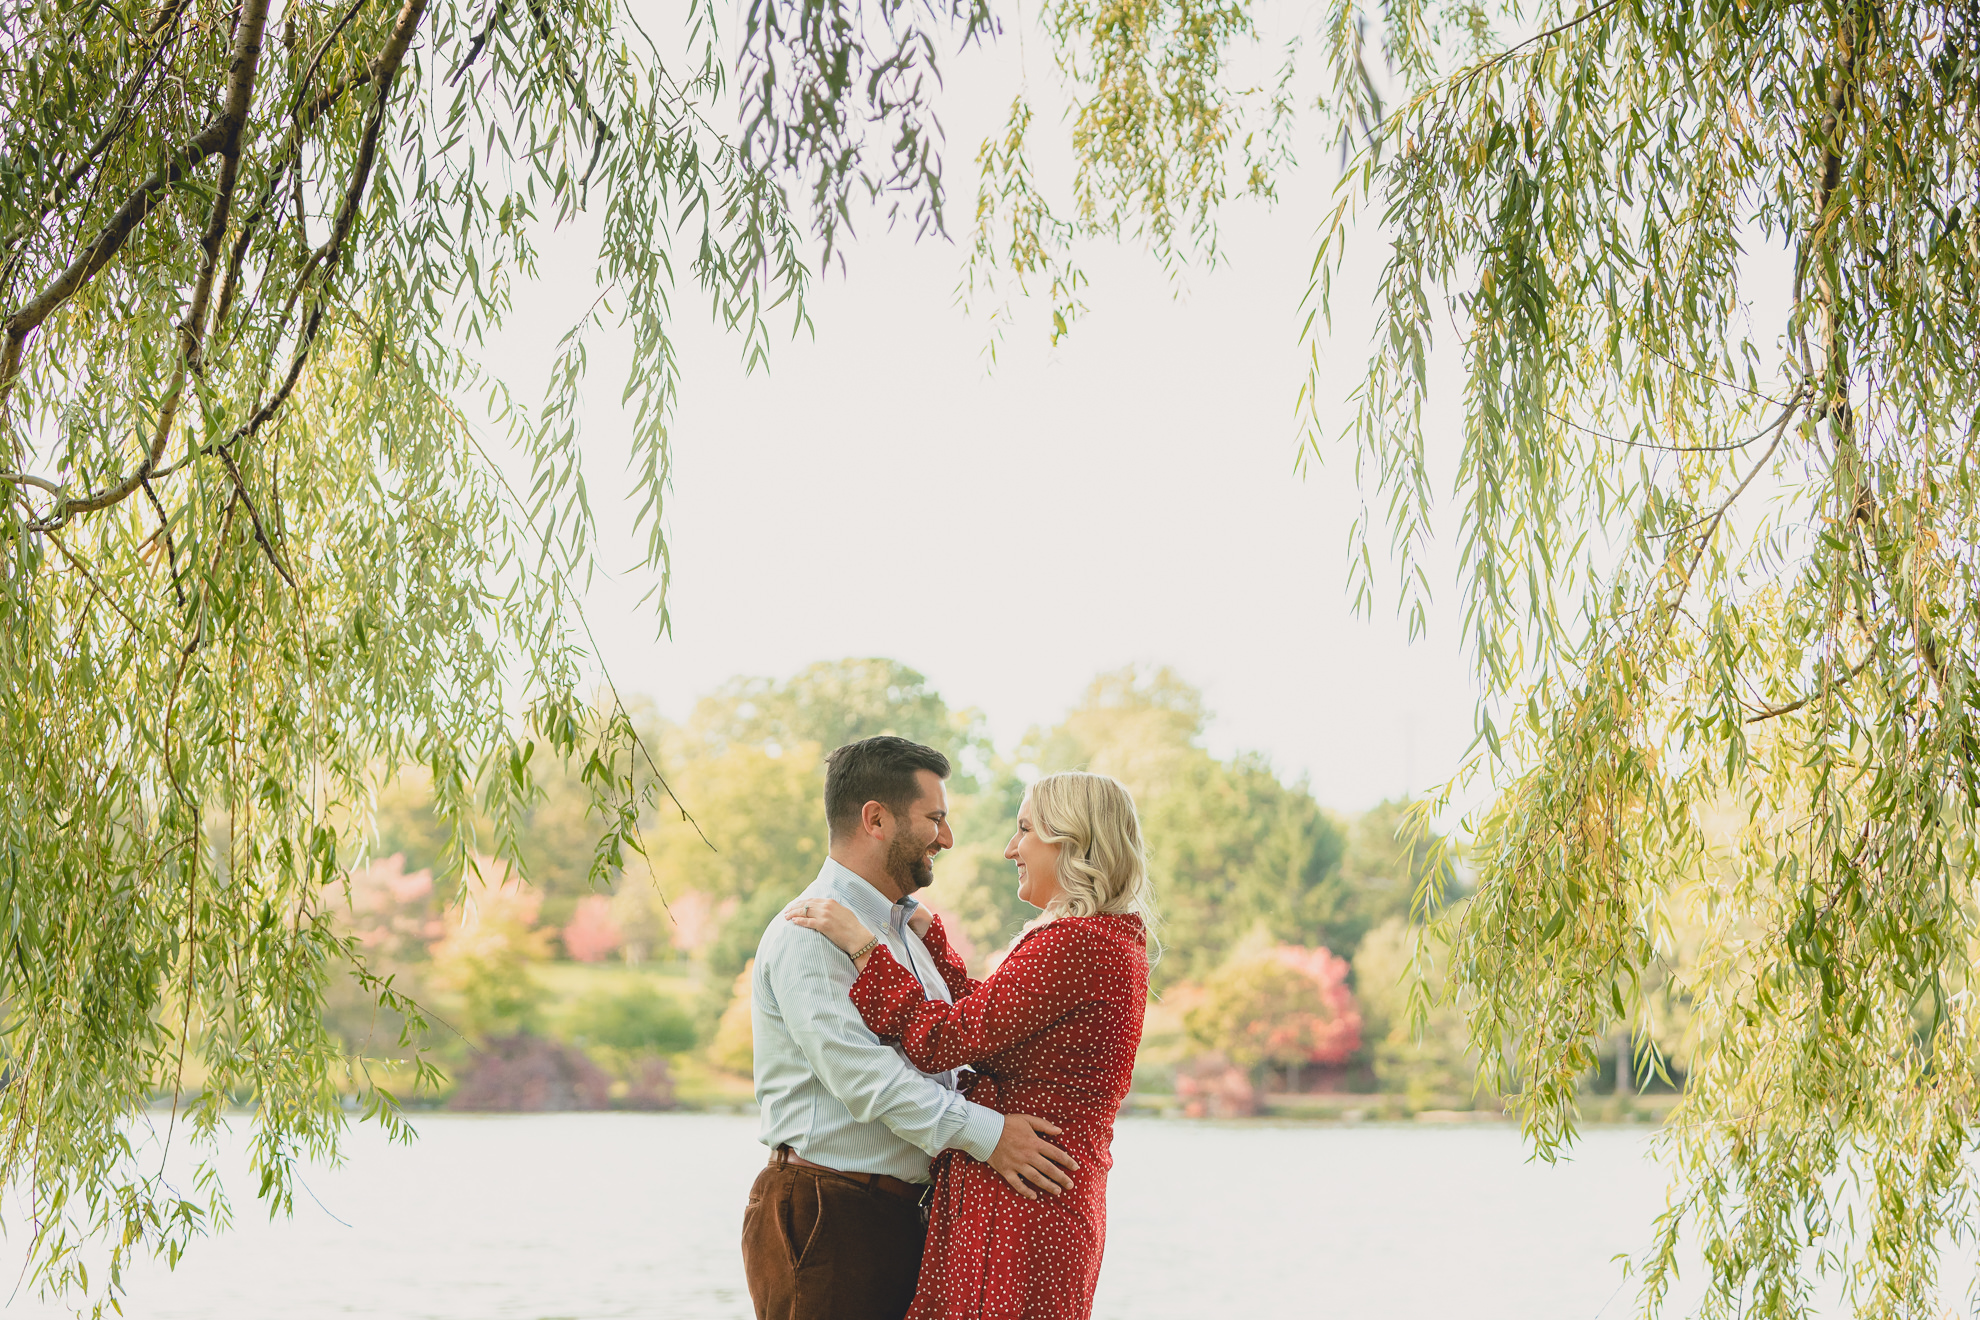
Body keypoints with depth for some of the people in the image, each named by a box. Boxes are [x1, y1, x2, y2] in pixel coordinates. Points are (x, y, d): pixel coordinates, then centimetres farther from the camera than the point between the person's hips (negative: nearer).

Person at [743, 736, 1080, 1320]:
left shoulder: (904, 931, 21)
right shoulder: (810, 934, -12)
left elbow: (942, 1066, 21)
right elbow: (861, 1073, -22)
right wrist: (983, 1133, -24)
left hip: (903, 1217, 9)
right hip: (826, 1221, -9)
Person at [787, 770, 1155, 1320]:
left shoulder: (1076, 944, -17)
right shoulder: (1115, 939, 16)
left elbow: (944, 1040, -17)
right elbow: (980, 1015, 23)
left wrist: (863, 946, -11)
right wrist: (925, 927, 25)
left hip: (1017, 1205, -10)